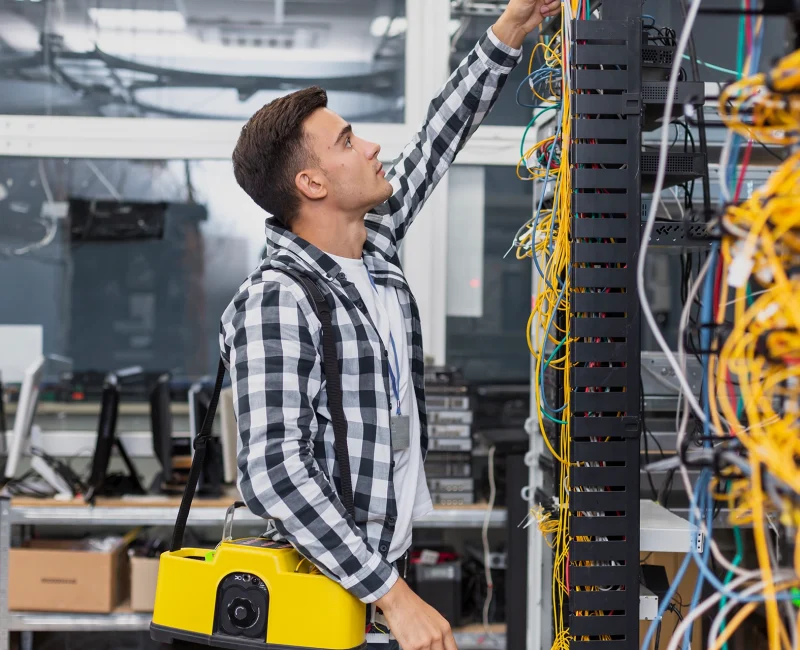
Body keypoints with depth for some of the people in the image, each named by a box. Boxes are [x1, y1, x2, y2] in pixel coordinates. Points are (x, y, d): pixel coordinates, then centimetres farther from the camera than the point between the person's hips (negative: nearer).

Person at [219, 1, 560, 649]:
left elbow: (437, 143, 19)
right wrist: (393, 596, -26)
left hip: (387, 565, 8)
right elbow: (275, 472, -25)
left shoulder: (377, 244, 6)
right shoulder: (274, 302, -18)